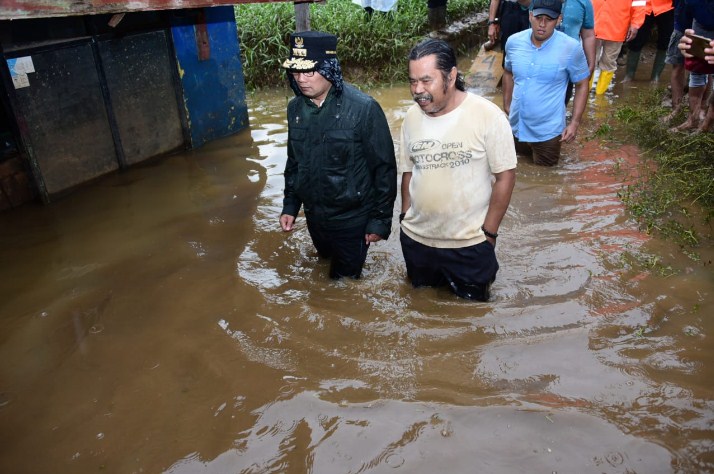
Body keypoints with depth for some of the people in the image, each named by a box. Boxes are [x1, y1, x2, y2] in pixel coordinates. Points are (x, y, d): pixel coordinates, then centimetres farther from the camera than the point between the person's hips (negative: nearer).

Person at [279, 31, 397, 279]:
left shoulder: (363, 108, -20)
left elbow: (384, 168, -15)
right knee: (328, 268, 26)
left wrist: (381, 219, -12)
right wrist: (290, 206, 9)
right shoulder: (295, 108, -2)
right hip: (314, 216, 5)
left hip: (353, 219, -5)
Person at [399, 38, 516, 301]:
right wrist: (406, 217, 5)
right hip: (416, 238, 4)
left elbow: (505, 175, -12)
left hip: (469, 242, -4)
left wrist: (488, 232, -11)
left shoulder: (488, 115, -17)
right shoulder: (412, 117, -2)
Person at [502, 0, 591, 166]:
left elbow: (582, 85, -7)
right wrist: (506, 105, 11)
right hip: (516, 124, 4)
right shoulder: (513, 42, -7)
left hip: (547, 129, -3)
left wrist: (575, 123, -12)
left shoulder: (571, 48, -17)